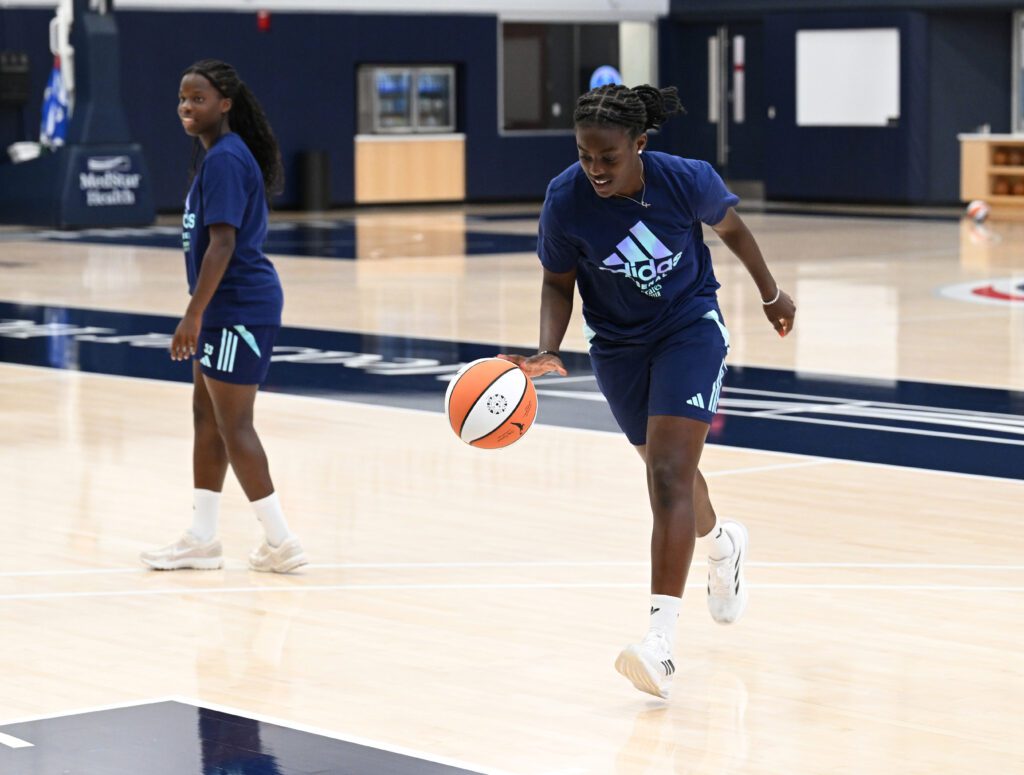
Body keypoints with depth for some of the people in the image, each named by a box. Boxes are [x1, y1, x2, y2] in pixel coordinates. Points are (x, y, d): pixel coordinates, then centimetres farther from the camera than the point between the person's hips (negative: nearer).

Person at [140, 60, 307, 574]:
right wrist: (200, 314, 25)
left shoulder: (225, 160, -17)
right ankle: (201, 540, 19)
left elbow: (222, 244, -23)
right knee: (206, 417, 13)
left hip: (238, 309, -10)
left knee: (233, 427, -6)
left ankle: (280, 541, 1)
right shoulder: (218, 156, 14)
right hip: (227, 310, 10)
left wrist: (193, 315, -23)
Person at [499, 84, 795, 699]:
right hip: (617, 343, 3)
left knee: (669, 473, -17)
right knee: (666, 468, 19)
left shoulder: (689, 180, -24)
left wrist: (771, 293, 12)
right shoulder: (566, 199, -21)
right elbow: (558, 281, -5)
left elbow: (731, 227, -1)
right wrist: (548, 350, -21)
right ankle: (722, 546, 54)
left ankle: (662, 637, -23)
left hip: (691, 329, -3)